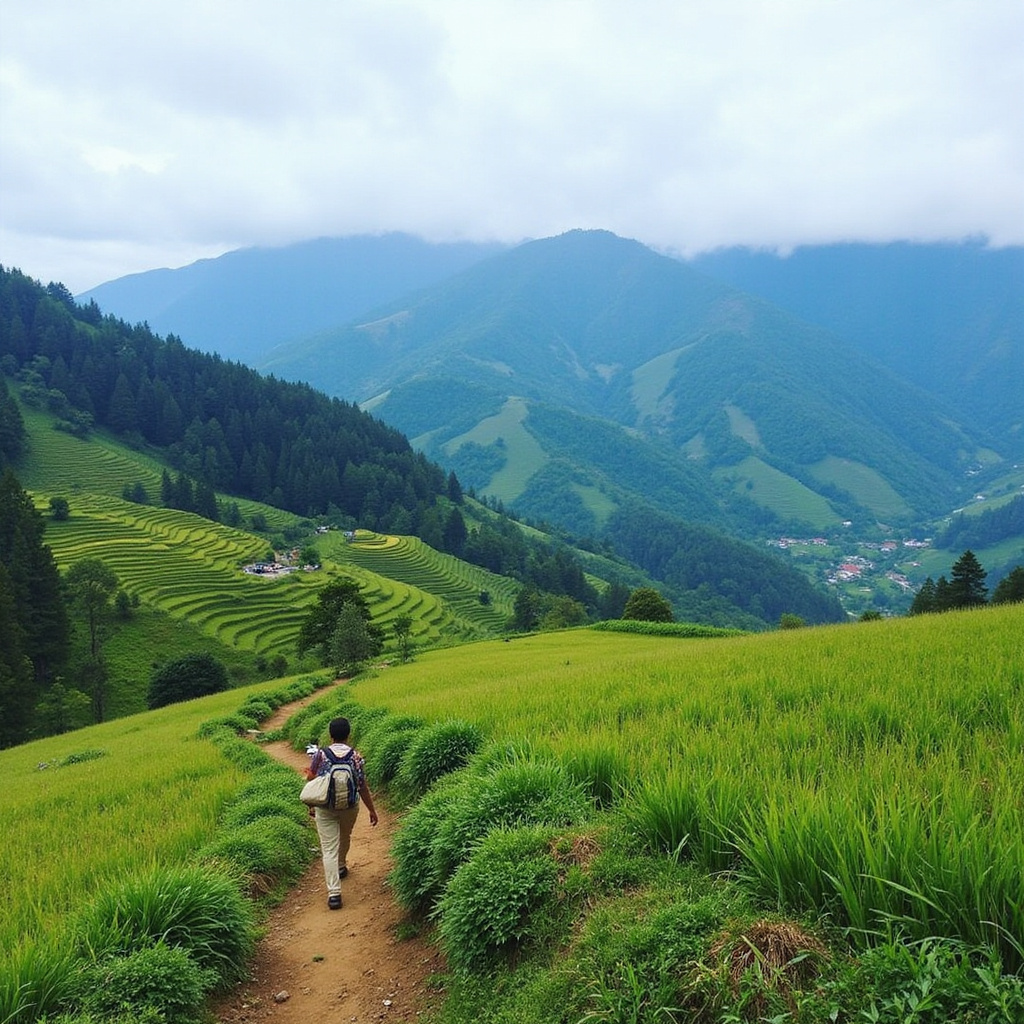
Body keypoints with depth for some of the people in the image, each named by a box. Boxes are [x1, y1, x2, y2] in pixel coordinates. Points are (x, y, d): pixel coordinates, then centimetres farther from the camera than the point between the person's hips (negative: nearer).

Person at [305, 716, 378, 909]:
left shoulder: (320, 755, -10)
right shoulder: (356, 757, -10)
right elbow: (363, 787, -7)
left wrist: (312, 805, 16)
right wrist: (372, 810, 4)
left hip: (325, 808, -2)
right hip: (350, 807, 2)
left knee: (329, 848, -1)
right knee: (344, 838, 29)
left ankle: (334, 892, -10)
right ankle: (341, 867, 53)